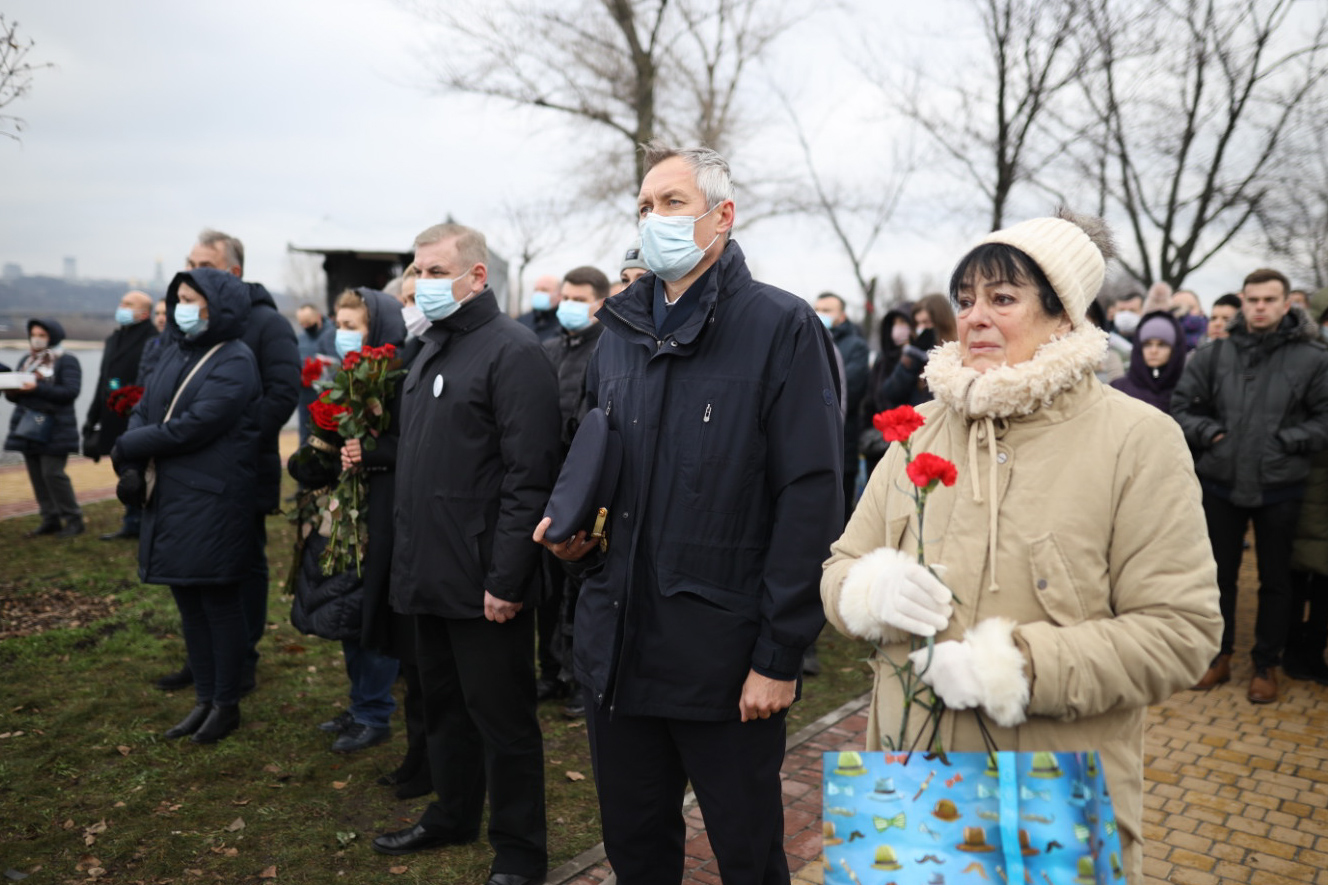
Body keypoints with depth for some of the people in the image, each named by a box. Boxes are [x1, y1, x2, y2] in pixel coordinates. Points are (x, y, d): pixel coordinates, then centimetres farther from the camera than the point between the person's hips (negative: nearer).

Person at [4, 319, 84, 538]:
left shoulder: (67, 361, -3)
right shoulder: (27, 361, 17)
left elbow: (70, 392, -17)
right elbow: (17, 395, 16)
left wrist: (37, 388, -25)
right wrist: (11, 391, -8)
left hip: (54, 428, -7)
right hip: (27, 426, 7)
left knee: (53, 472, -11)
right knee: (36, 474, 6)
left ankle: (73, 519, -2)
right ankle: (50, 519, 14)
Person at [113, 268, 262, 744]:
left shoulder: (234, 361, -12)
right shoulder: (174, 352, 12)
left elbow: (193, 426, -19)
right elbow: (143, 411, 10)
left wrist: (126, 449, -9)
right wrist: (132, 469, -7)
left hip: (213, 502, -7)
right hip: (167, 497, 7)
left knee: (218, 601, 3)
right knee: (187, 599, 14)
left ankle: (226, 705, 18)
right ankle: (204, 699, 27)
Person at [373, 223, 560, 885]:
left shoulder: (513, 352, -14)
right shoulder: (430, 350, 15)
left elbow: (529, 476, -20)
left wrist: (506, 579, -22)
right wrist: (401, 538, 15)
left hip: (484, 580, -9)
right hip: (430, 574, 9)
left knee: (502, 717, 4)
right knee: (443, 704, 21)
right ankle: (452, 817, 39)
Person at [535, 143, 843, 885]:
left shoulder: (782, 328, -9)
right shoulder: (622, 330, 11)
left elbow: (811, 497, -14)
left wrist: (780, 655, -16)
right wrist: (571, 528, 0)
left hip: (727, 655, -5)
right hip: (618, 648, 6)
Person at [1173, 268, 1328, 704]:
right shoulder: (1214, 355, 0)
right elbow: (1181, 406, 4)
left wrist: (1287, 440, -12)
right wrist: (1210, 433, -8)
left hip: (1279, 488, -1)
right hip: (1221, 484, 2)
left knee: (1274, 579, 12)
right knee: (1219, 574, 14)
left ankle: (1267, 665, 28)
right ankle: (1219, 655, 31)